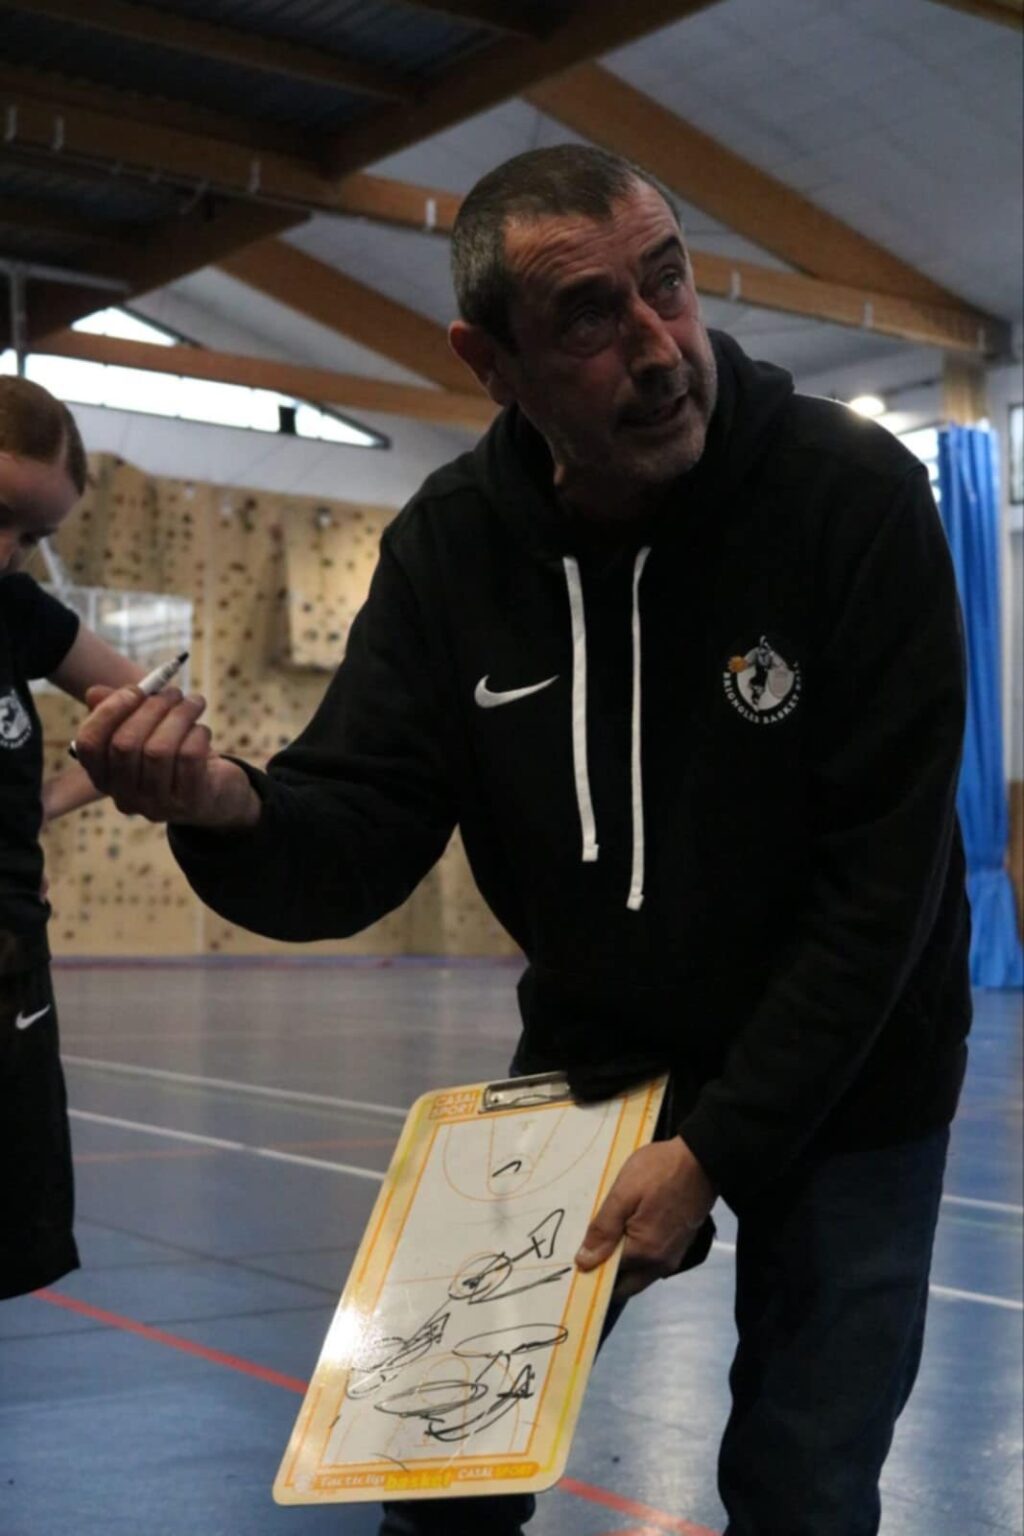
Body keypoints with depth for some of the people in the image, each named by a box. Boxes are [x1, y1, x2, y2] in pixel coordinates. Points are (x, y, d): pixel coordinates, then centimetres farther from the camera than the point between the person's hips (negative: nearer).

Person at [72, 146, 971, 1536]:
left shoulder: (855, 496, -22)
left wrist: (717, 1149, -21)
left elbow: (883, 873, -21)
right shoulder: (452, 545, -12)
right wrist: (228, 809, -36)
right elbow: (360, 848, -13)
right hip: (590, 1057, 3)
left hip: (838, 1085, -3)